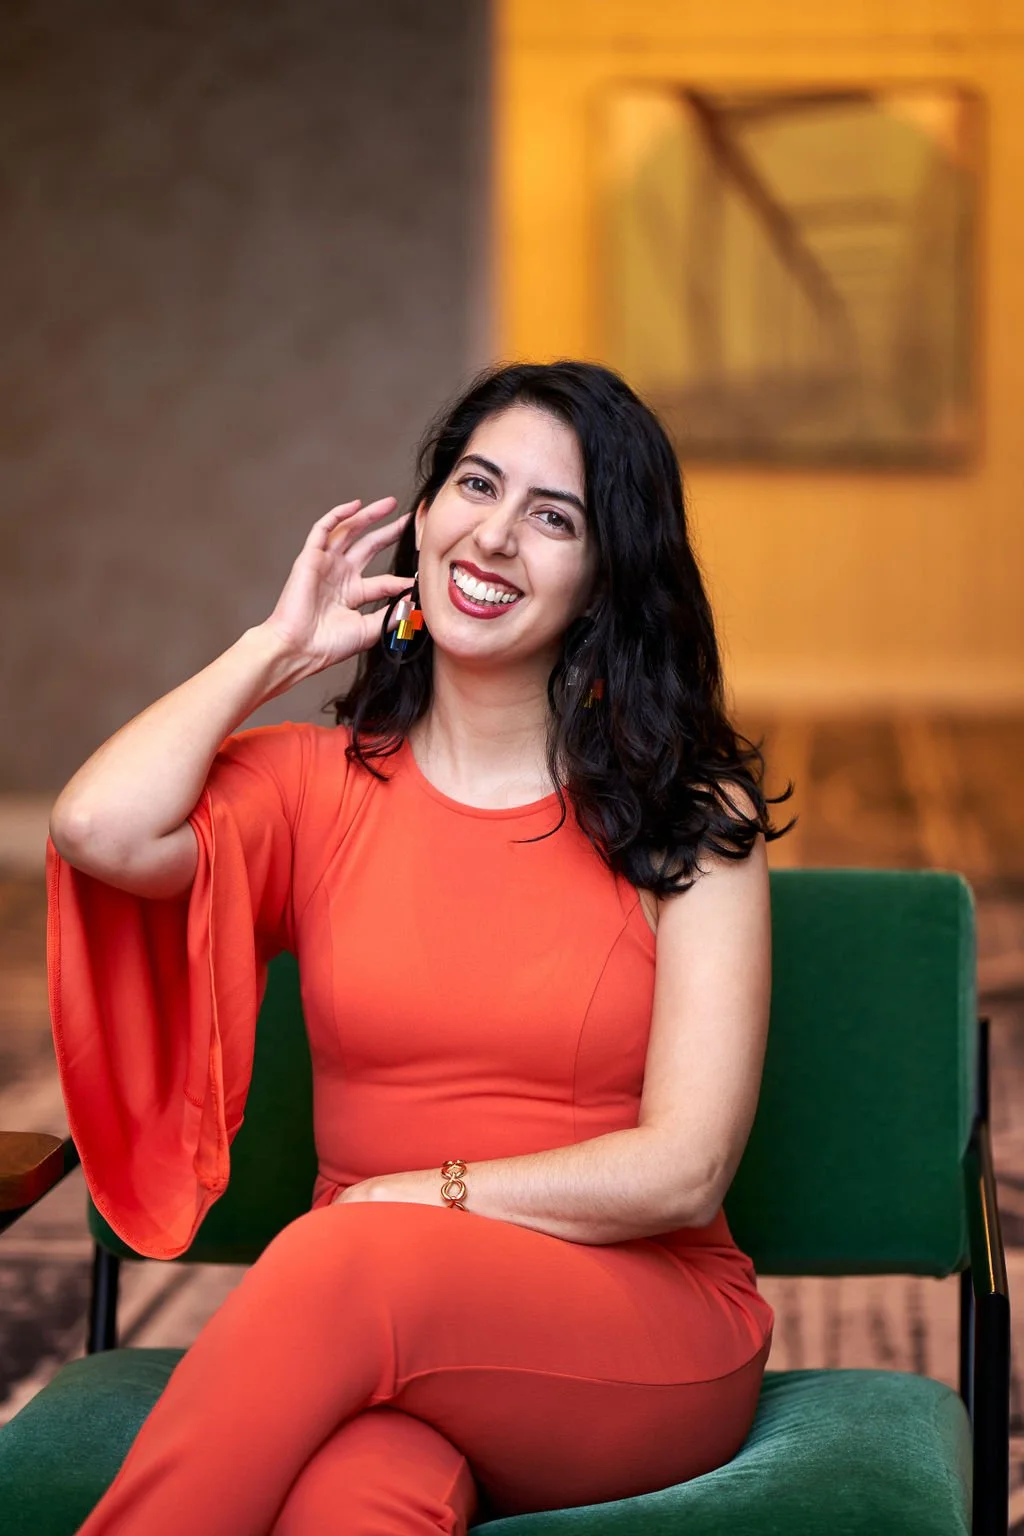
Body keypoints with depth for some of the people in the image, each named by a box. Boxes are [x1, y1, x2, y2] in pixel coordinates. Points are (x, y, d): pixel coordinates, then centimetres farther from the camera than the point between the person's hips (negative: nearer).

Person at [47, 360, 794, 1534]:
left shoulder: (689, 819, 3)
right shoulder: (317, 782, 9)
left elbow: (683, 1169, -5)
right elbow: (101, 829, -14)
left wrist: (419, 1200, -10)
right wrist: (280, 645, 2)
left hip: (640, 1333, -1)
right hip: (371, 1325, 1)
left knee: (349, 1265, -34)